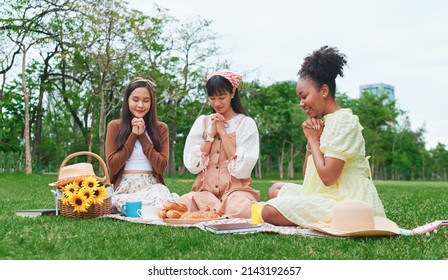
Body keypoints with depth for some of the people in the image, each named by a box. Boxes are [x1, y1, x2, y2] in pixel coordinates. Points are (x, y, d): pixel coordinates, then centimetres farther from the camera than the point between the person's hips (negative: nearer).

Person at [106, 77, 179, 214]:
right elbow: (112, 166, -1)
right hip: (124, 187, -1)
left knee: (162, 199, -36)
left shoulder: (161, 128, 11)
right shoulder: (115, 126, 8)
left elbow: (161, 167, 0)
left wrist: (142, 136, -4)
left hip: (152, 186, 1)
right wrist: (133, 135, -3)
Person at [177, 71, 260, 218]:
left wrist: (222, 131, -6)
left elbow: (242, 169, -11)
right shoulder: (202, 122, 11)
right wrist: (211, 134, -4)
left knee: (241, 210, -38)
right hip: (204, 190, 3)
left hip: (235, 189, -3)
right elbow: (192, 165, 2)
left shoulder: (246, 123, 2)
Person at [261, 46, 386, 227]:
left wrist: (313, 139, -7)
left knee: (270, 211, -20)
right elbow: (307, 175, 15)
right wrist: (310, 139, 1)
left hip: (348, 202, -10)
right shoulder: (324, 123, 16)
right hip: (329, 194, 10)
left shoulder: (343, 120, -13)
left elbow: (327, 176, -21)